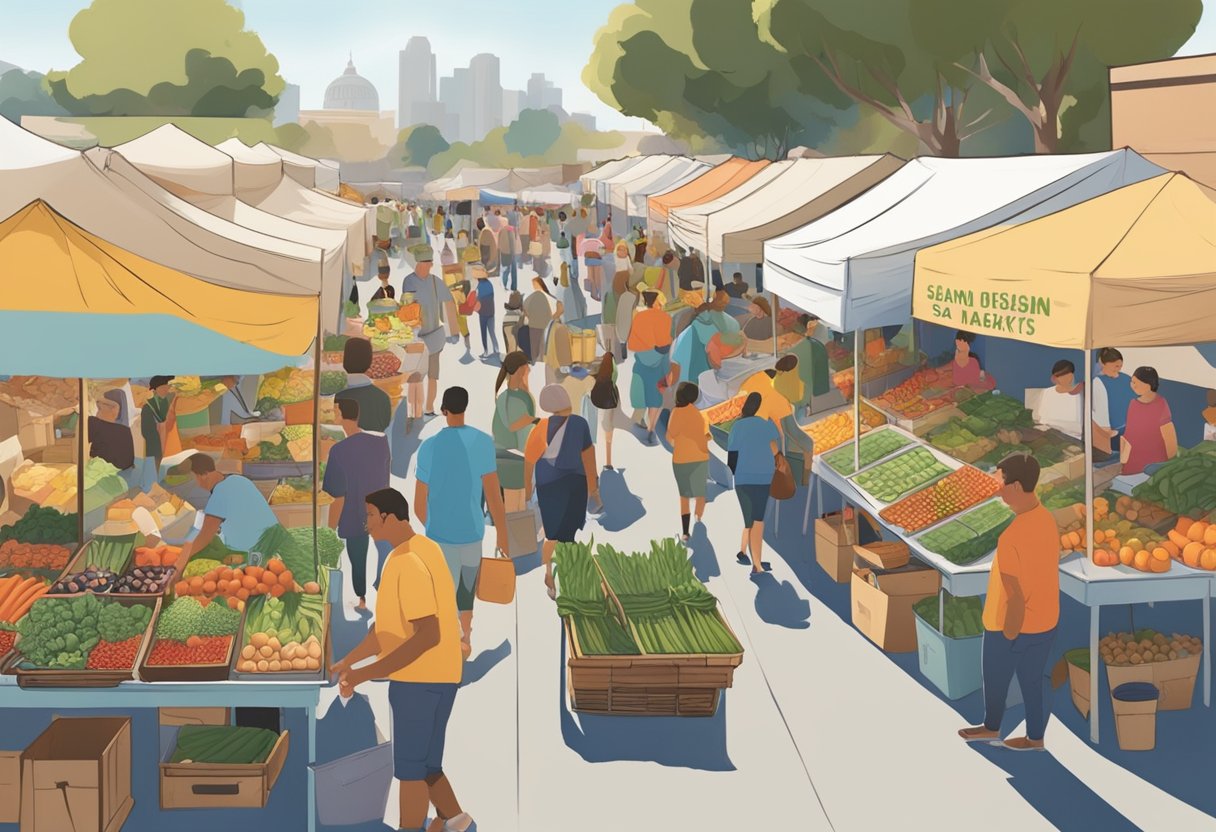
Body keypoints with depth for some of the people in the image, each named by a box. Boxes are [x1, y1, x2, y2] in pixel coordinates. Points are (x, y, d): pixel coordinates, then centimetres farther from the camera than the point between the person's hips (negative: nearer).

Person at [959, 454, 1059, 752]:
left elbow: (1016, 597, -26)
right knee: (1033, 682, 21)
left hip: (1011, 626, -7)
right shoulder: (1047, 520, -6)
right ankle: (1035, 738, 35)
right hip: (1045, 623, 7)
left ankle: (991, 728, 40)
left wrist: (1009, 636, -14)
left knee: (995, 679, 18)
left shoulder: (1011, 537, -32)